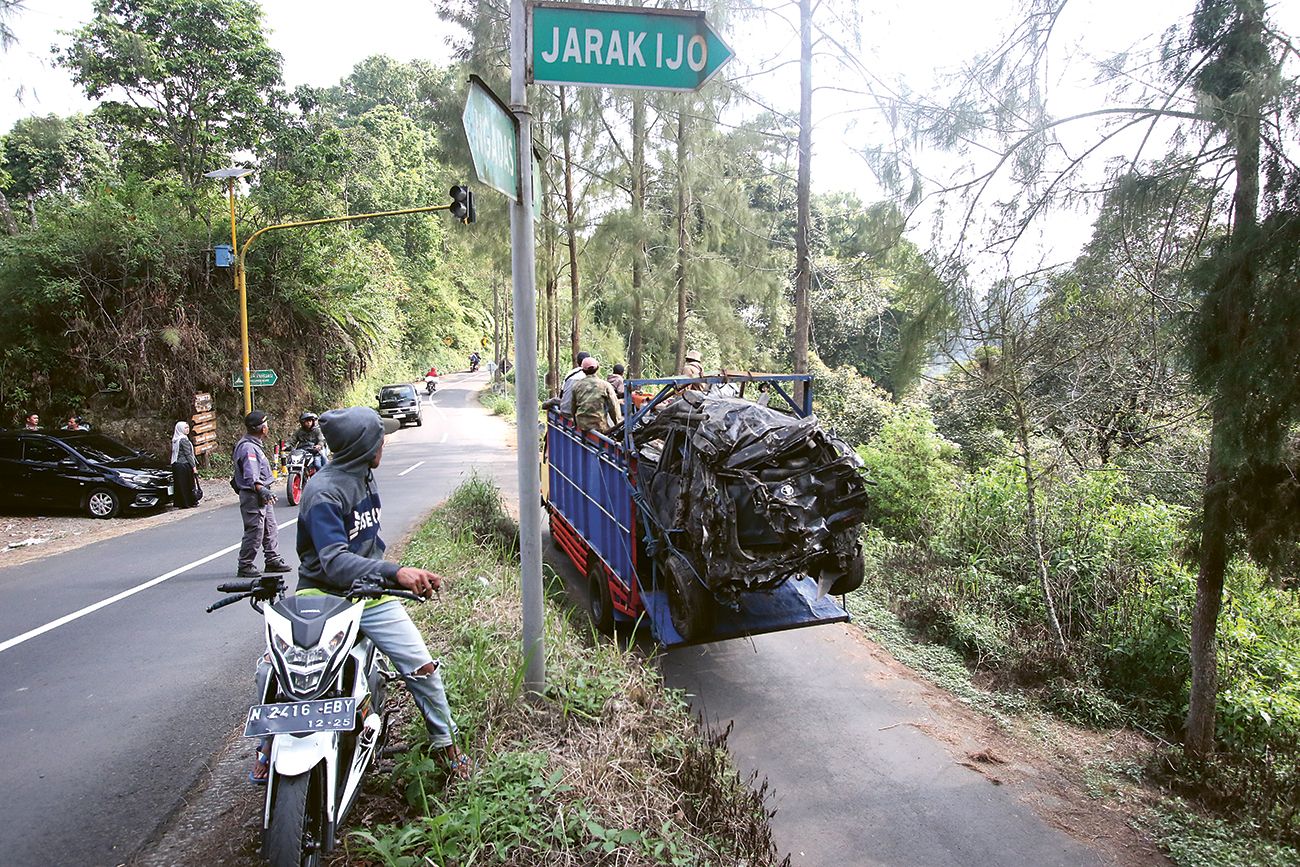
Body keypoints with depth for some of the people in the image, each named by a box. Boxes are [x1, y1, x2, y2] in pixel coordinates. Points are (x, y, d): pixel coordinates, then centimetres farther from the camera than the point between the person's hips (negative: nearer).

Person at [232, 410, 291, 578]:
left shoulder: (254, 444, 15)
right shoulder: (248, 447, -19)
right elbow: (251, 476, -28)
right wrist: (262, 490, -41)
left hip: (262, 493, 11)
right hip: (252, 495, -11)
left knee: (270, 528, 14)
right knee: (255, 530, -6)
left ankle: (273, 560, 22)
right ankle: (245, 566, 3)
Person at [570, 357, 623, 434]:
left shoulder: (576, 385, 7)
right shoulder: (605, 385, -4)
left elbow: (573, 407, 14)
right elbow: (613, 407, -4)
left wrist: (576, 423, 27)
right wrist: (618, 424, 8)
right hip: (600, 426, -5)